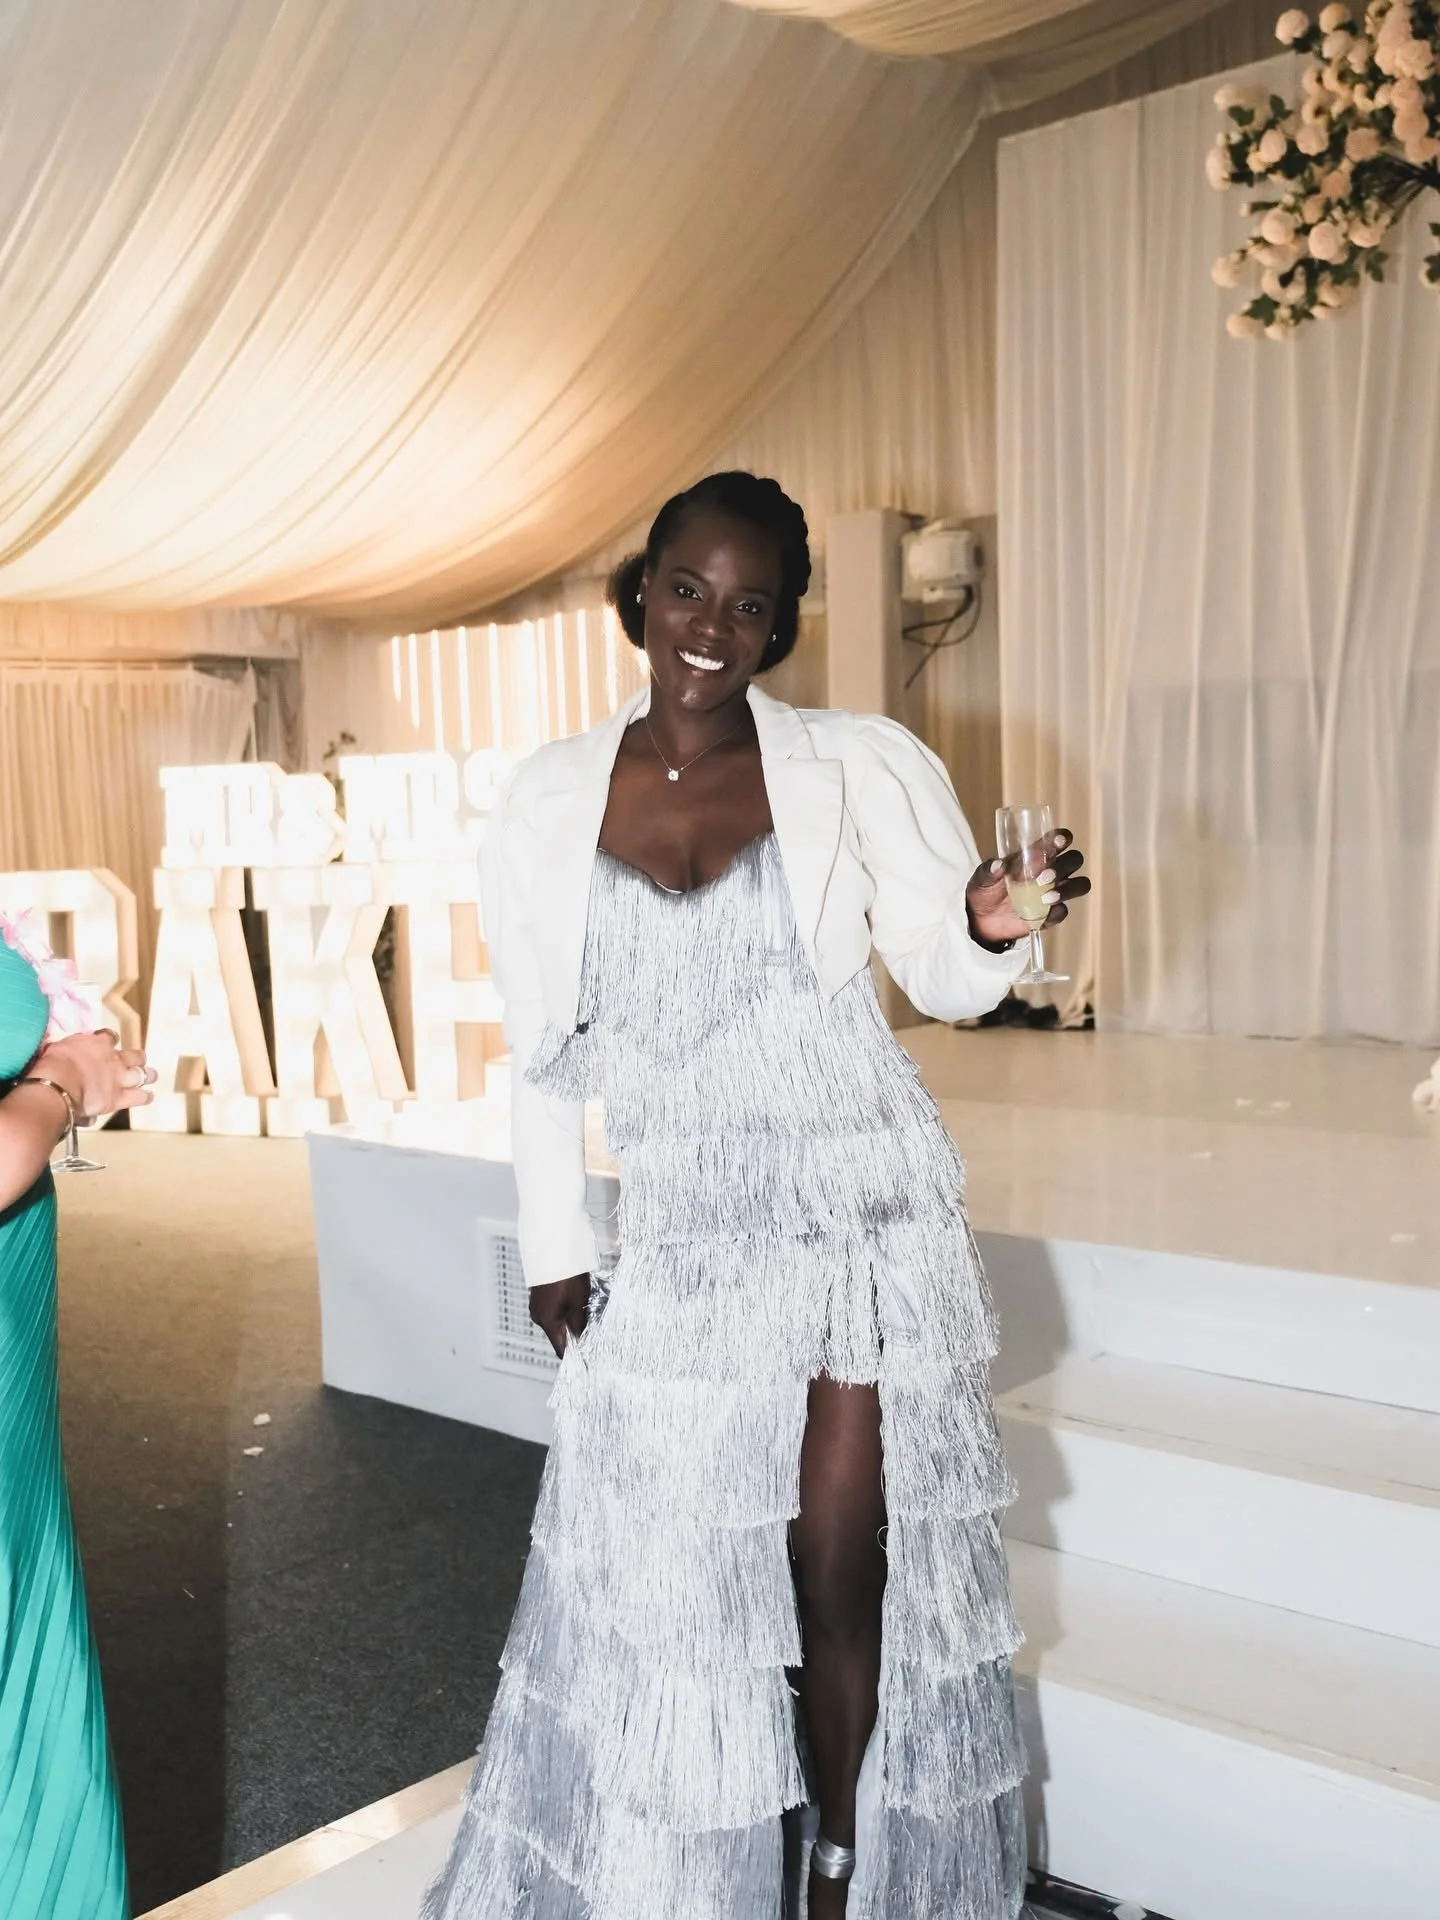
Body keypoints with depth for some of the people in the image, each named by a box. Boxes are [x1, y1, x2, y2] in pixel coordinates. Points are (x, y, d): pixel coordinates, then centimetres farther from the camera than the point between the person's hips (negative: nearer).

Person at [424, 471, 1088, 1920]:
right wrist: (552, 1242, 9)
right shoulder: (553, 798, 1)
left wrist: (992, 922, -22)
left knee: (845, 1573, 4)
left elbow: (946, 980, 0)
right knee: (659, 1584, 9)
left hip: (866, 1227, -2)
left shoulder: (860, 769, -5)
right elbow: (543, 1043, 8)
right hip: (679, 1247, 2)